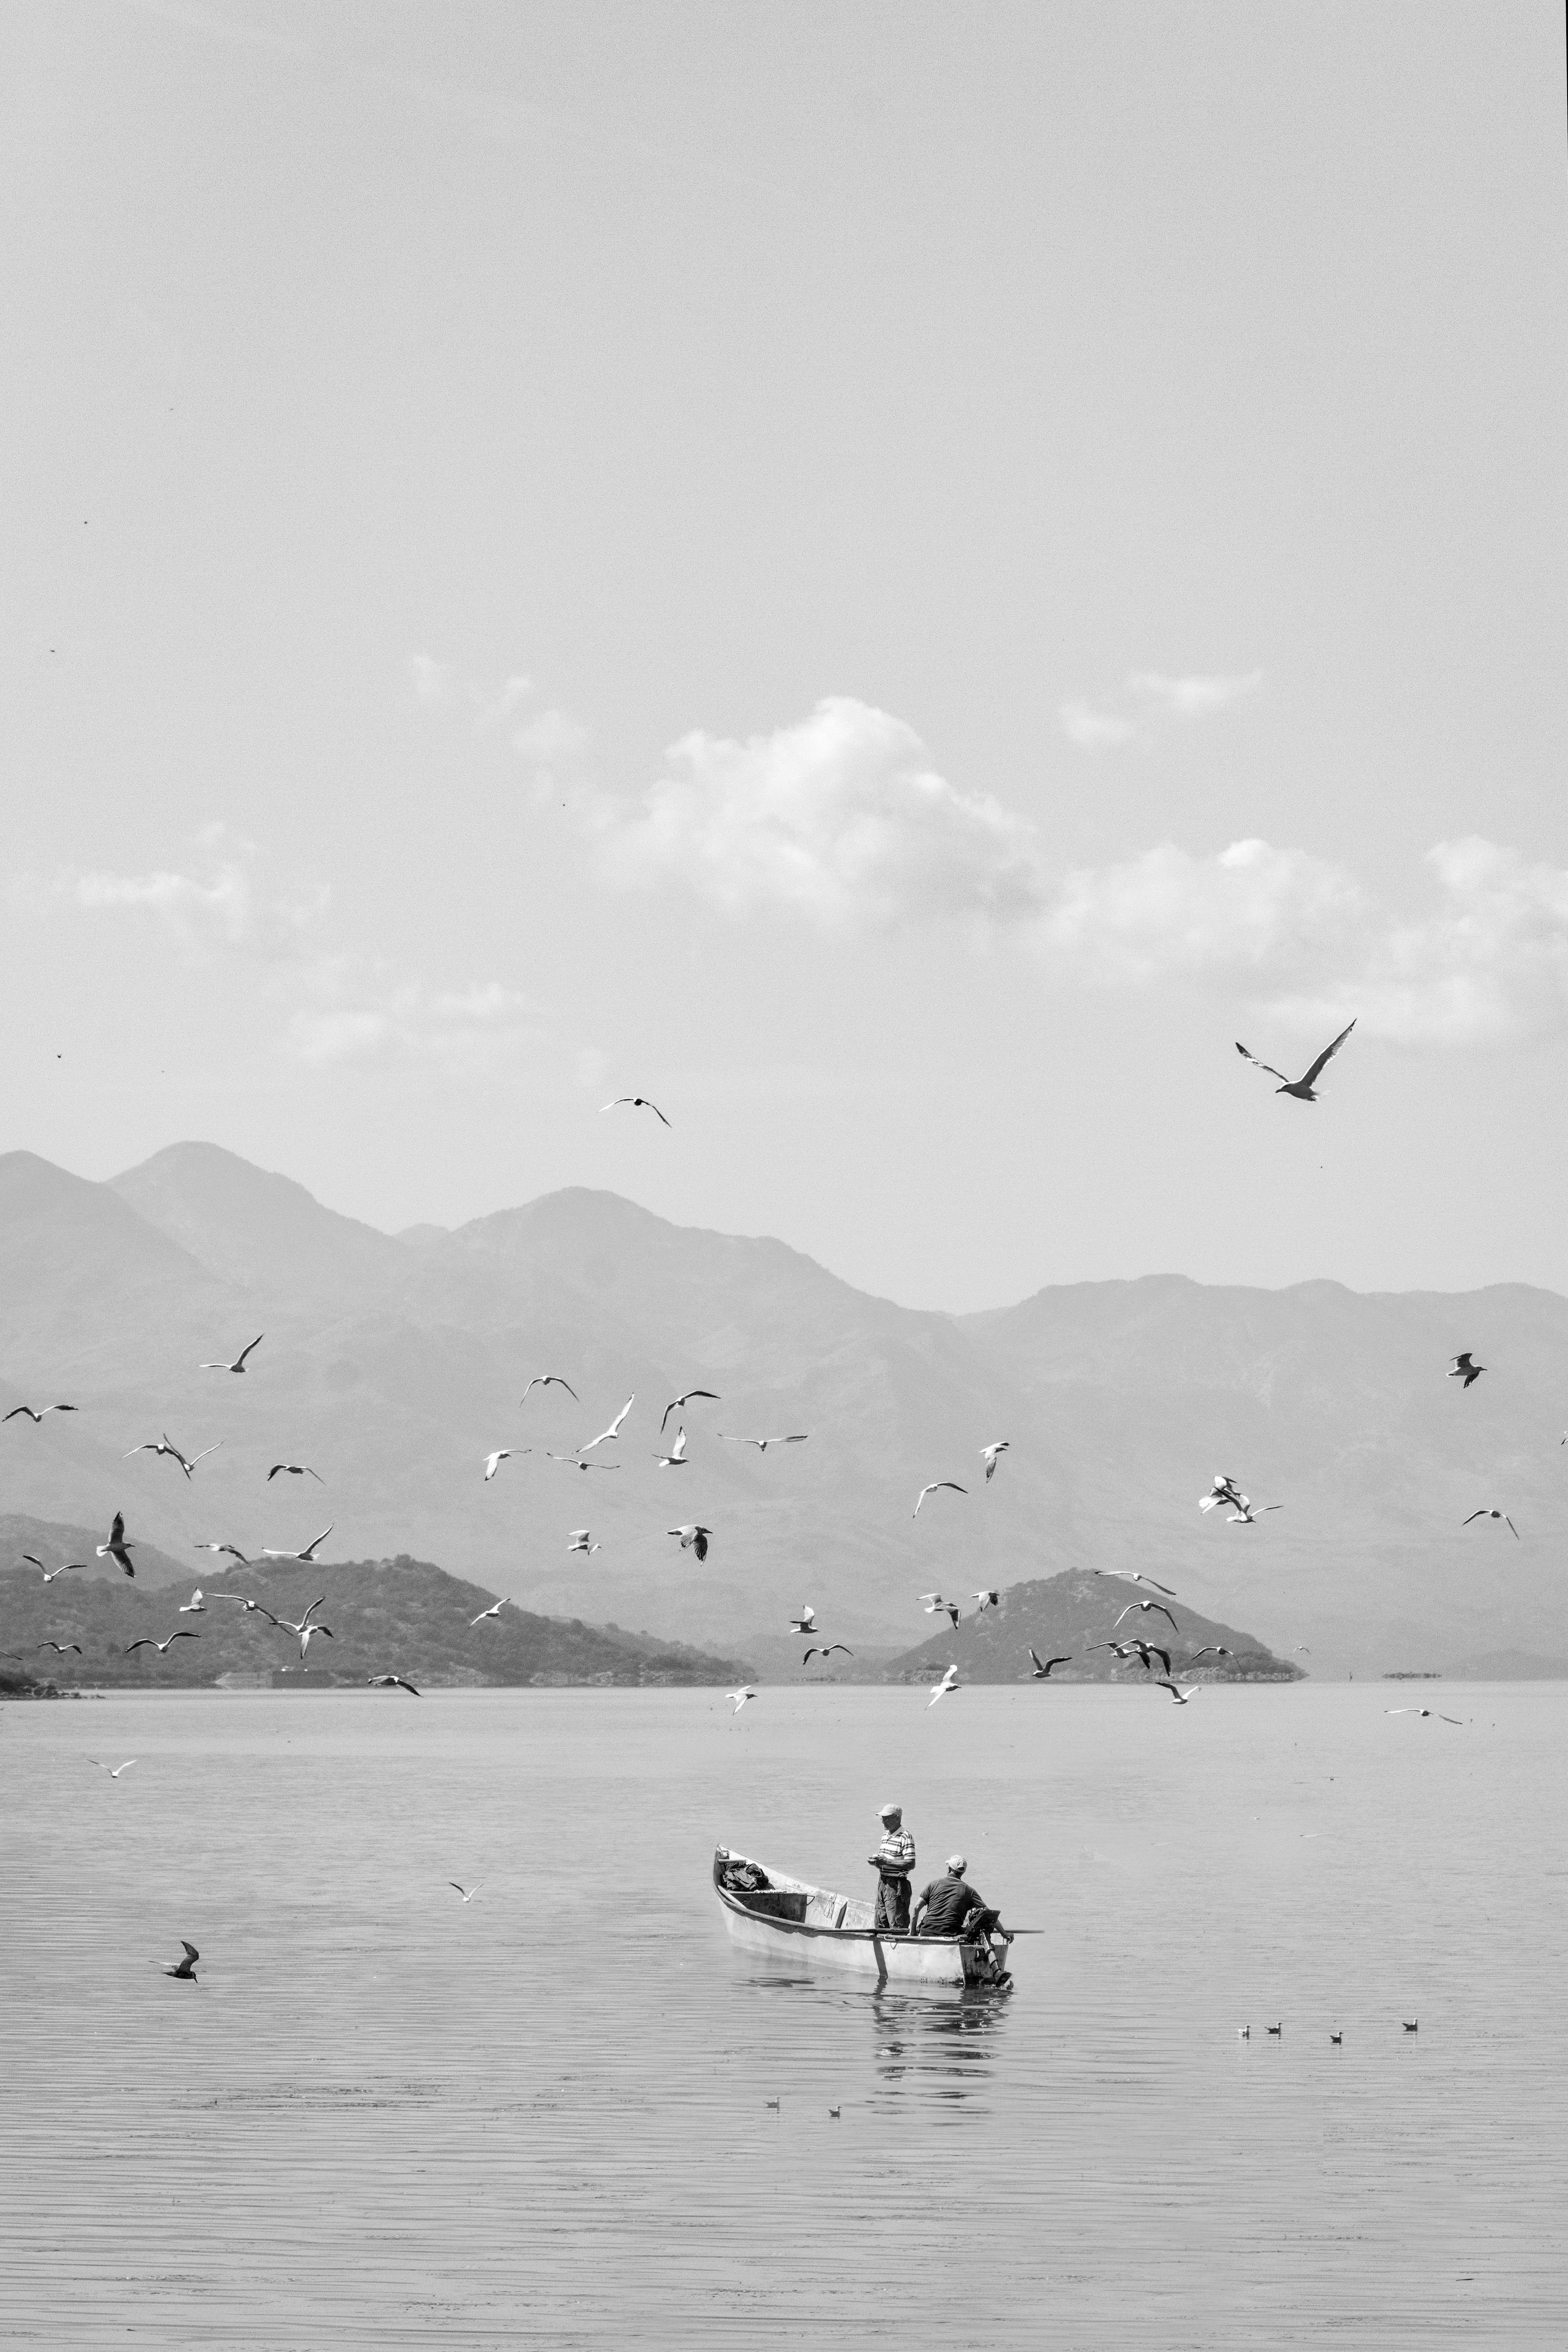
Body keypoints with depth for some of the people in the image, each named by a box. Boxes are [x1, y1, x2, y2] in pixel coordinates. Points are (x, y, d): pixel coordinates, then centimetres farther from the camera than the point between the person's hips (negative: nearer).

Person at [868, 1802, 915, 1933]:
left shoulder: (905, 1837, -14)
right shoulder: (886, 1835, 15)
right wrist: (876, 1862, 0)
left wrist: (885, 1861, -23)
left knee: (897, 1927, -8)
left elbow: (911, 1864, -21)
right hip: (883, 1882, 9)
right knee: (880, 1922, 12)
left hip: (896, 1886, -9)